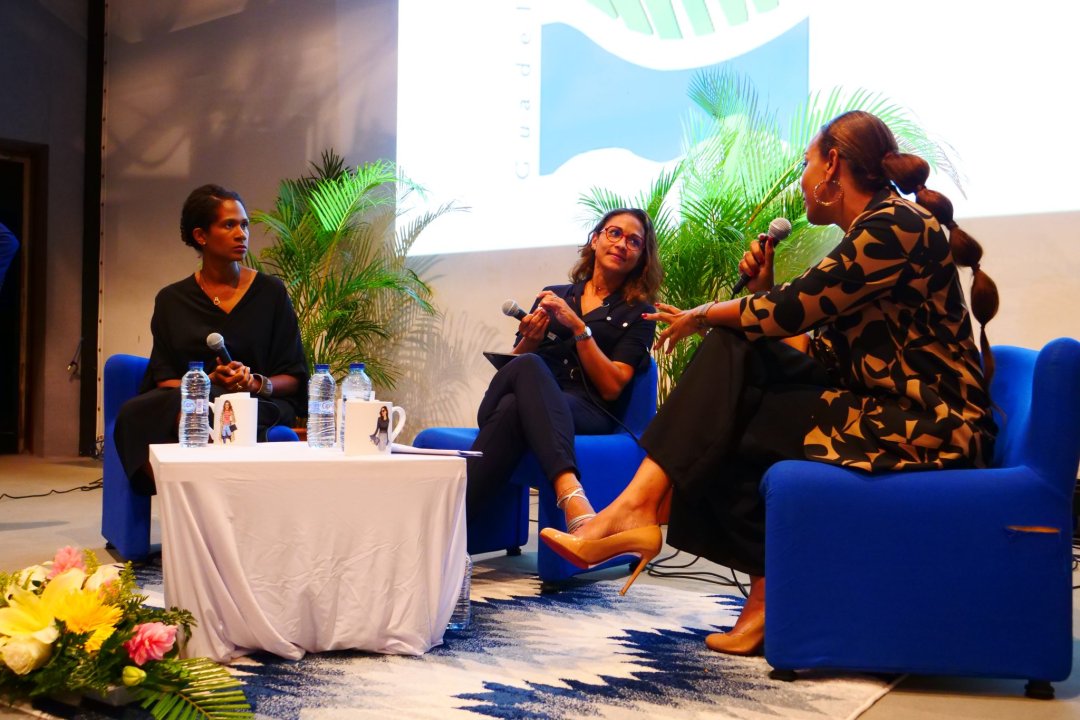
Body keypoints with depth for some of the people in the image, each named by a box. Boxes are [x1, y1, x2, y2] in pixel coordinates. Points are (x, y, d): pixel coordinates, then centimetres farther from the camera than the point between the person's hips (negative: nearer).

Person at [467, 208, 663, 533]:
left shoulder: (637, 313, 16)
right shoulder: (552, 296, 26)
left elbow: (612, 387, 1)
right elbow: (516, 365, 23)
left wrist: (578, 327, -6)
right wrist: (529, 342, 1)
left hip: (587, 412, -2)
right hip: (534, 400, 3)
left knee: (513, 409, -38)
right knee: (528, 365, -38)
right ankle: (572, 496, -57)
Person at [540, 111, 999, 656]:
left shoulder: (895, 224, -14)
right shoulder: (873, 229, 15)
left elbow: (792, 309, -16)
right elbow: (823, 353, 11)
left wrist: (703, 315, -1)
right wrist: (761, 292, 4)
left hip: (928, 425, -9)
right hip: (879, 407, 9)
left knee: (731, 432, -10)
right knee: (733, 350, -4)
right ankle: (639, 505, -12)